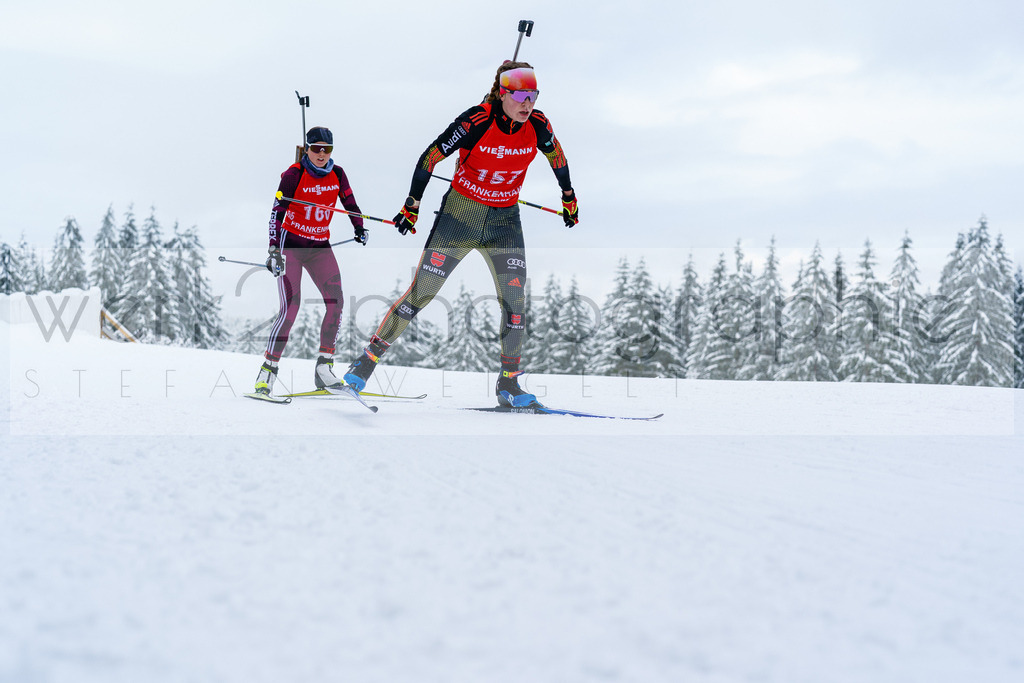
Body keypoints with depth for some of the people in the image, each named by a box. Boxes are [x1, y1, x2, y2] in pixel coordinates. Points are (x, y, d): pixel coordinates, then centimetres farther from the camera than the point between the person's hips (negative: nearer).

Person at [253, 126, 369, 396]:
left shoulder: (337, 174, 1)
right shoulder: (294, 175, -13)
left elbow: (350, 204, 17)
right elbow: (277, 212, -17)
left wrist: (360, 229, 3)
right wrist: (274, 250, -27)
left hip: (320, 246, 5)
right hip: (291, 244, -5)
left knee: (336, 301, -13)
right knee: (291, 305, -17)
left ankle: (324, 368, -7)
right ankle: (267, 371, -11)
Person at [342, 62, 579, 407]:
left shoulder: (537, 125, -10)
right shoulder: (476, 121, -22)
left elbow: (556, 155, 12)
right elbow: (430, 156, -13)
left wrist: (568, 197, 23)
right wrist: (412, 205, -9)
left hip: (504, 221, 3)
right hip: (460, 216, -3)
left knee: (514, 299, -7)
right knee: (420, 293, -4)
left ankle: (508, 383, 5)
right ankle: (369, 358, 6)